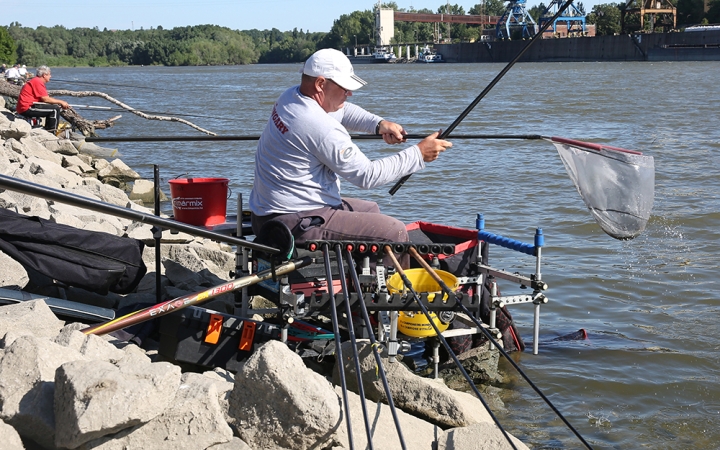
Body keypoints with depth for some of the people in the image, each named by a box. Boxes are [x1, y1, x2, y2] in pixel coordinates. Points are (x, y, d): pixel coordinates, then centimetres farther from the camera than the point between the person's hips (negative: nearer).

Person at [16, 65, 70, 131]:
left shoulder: (35, 80, 19)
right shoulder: (38, 82, -13)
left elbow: (45, 98, 15)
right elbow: (45, 99, -17)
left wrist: (60, 103, 5)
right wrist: (61, 102, -7)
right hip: (27, 108, -11)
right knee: (55, 109, -14)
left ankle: (47, 129, 20)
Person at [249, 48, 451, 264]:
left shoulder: (290, 97, 5)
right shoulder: (321, 127, -24)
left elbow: (341, 110, 22)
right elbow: (367, 176, -18)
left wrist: (379, 124, 5)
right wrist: (419, 154, -12)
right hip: (296, 225, -11)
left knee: (369, 210, 28)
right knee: (394, 232, -12)